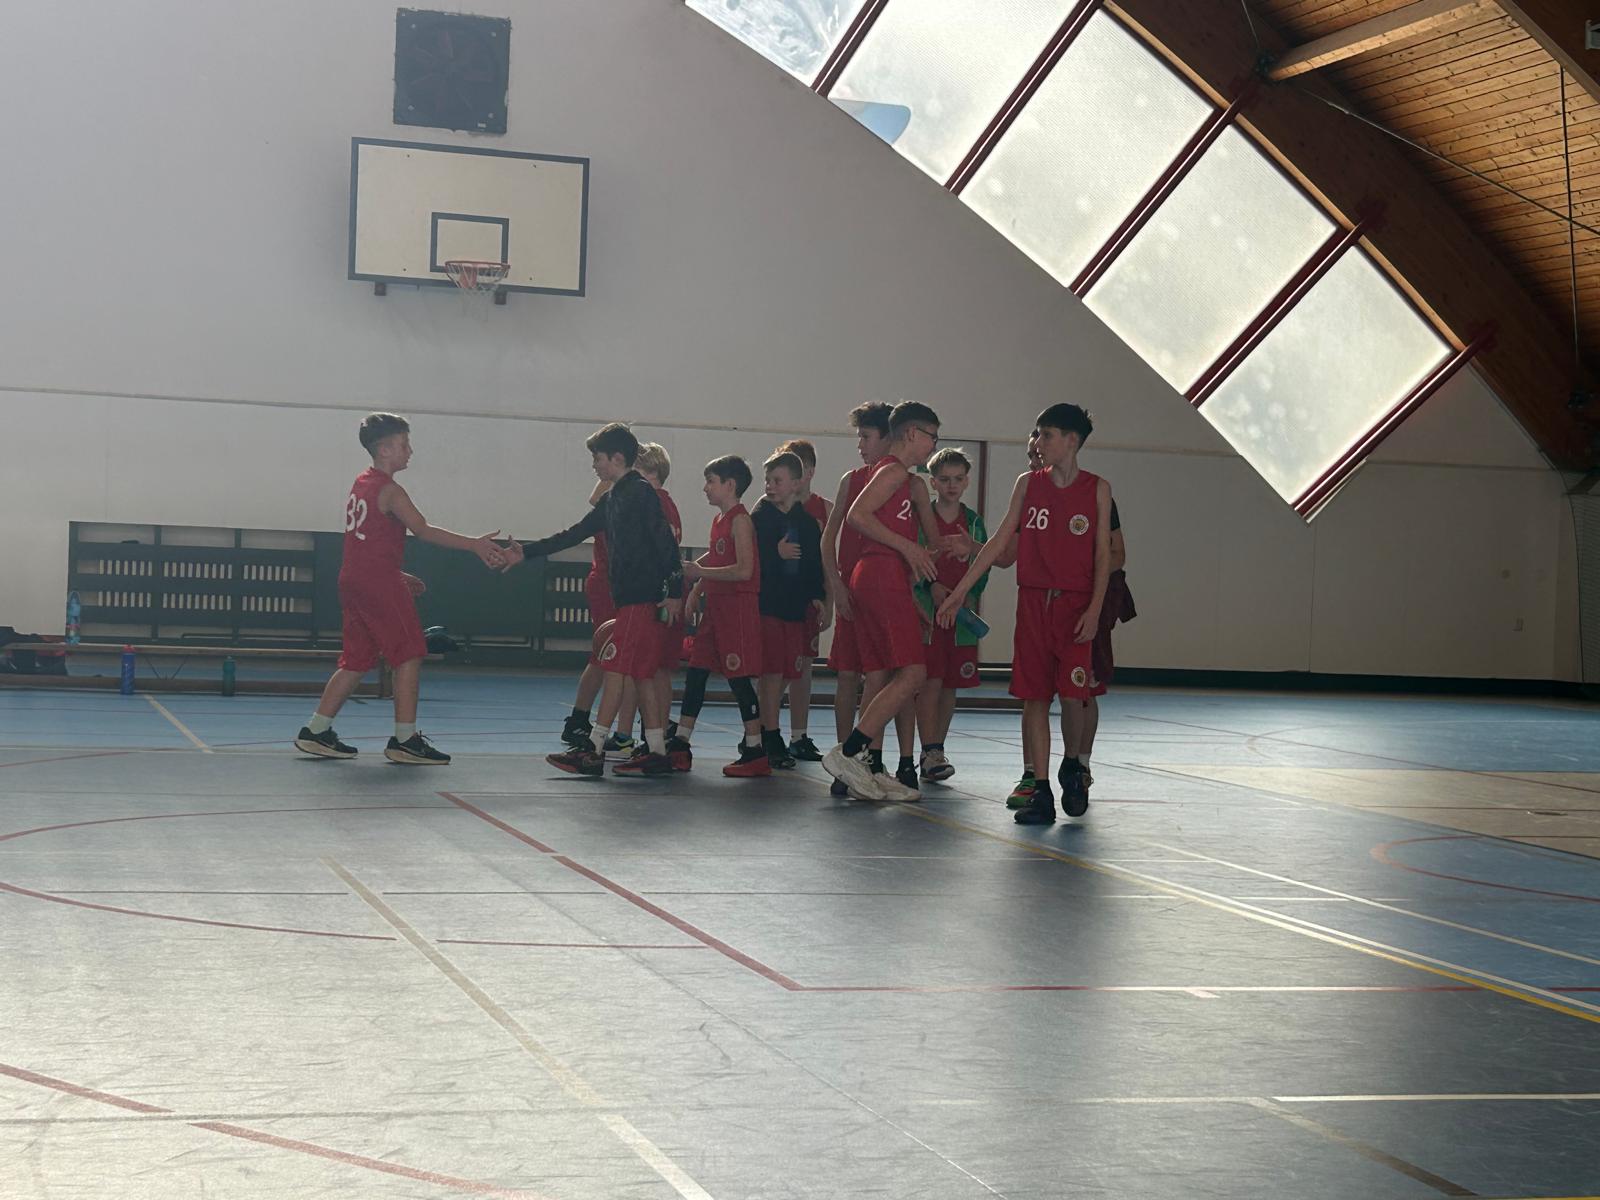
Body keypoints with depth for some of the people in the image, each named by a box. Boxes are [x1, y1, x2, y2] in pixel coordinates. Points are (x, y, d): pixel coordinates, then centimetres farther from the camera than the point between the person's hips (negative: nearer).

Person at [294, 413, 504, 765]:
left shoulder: (361, 484, 17)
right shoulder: (389, 491, -12)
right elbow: (424, 530, -21)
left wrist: (397, 575, 24)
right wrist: (475, 545, -24)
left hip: (353, 579, 9)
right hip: (379, 582, -9)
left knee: (357, 661, 14)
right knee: (409, 656, -4)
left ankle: (316, 732, 12)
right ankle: (405, 740, -5)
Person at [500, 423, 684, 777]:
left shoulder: (642, 492, -9)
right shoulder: (613, 499, 19)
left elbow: (666, 541, -16)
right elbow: (573, 535, 23)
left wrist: (675, 592, -21)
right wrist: (527, 552, 22)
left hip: (641, 599, -9)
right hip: (631, 598, 9)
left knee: (615, 669, -9)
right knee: (642, 674, 8)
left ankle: (593, 751, -8)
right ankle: (657, 753, 9)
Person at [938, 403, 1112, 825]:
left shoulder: (1097, 489, 2)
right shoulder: (1028, 484, 8)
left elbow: (1103, 554, 1)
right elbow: (1000, 541, 8)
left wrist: (1094, 609, -10)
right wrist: (960, 590, 4)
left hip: (1075, 604, -2)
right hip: (1033, 600, 2)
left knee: (1071, 693, -12)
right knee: (1033, 696, -1)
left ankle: (1072, 766, 16)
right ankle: (1040, 793, 2)